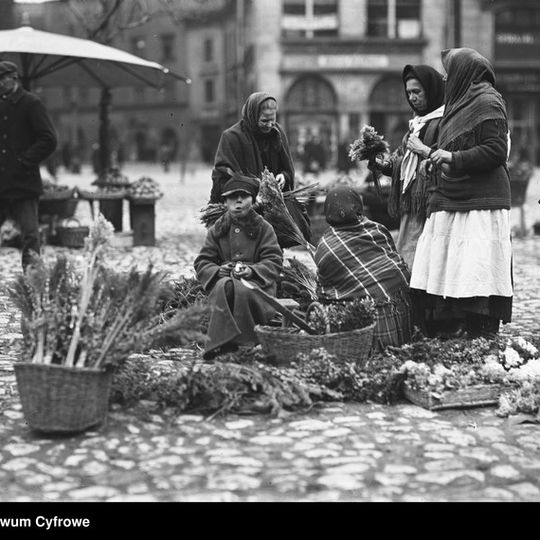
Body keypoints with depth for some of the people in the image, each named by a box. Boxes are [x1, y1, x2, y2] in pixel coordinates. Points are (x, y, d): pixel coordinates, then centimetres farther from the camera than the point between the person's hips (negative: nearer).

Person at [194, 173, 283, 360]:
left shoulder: (263, 228, 11)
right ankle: (221, 342, -43)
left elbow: (274, 261, 1)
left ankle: (245, 343, -32)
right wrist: (218, 271, -11)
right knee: (224, 286, -36)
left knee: (241, 289, -38)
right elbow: (202, 263, 12)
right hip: (223, 279, 2)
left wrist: (252, 270, -18)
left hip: (256, 282, -2)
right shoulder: (217, 230, 17)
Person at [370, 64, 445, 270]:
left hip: (430, 204, -9)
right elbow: (402, 160, 22)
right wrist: (382, 165, 6)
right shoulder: (418, 122, 21)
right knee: (404, 262, 7)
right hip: (411, 205, 9)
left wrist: (424, 150, -14)